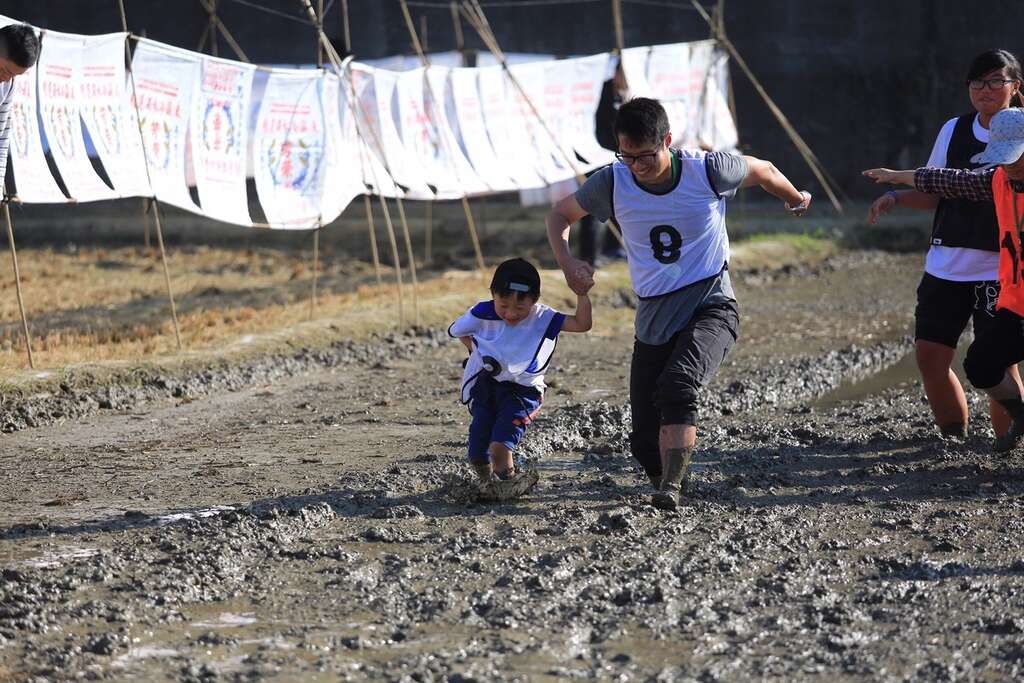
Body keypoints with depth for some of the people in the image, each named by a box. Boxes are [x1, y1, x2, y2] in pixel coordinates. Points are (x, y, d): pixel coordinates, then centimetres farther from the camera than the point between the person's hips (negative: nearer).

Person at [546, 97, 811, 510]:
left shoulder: (707, 170, -13)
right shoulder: (611, 184, -7)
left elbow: (763, 171, 9)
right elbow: (560, 215, 10)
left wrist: (796, 200, 29)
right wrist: (568, 265, -9)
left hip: (711, 306, -3)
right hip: (653, 318, 3)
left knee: (677, 383, -33)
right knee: (645, 441, -2)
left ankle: (671, 486, -34)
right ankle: (668, 476, 28)